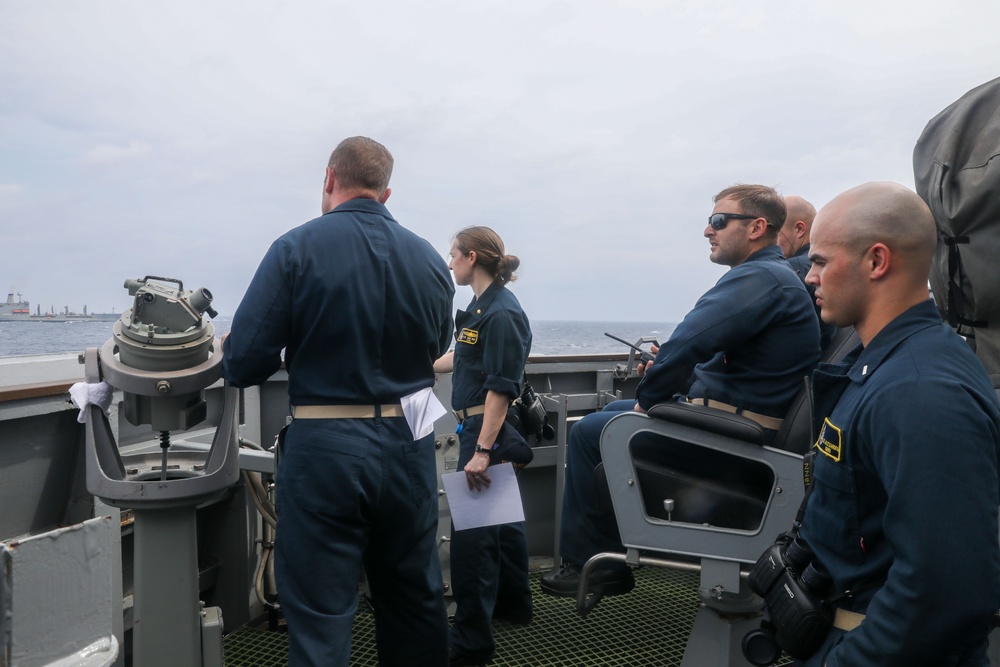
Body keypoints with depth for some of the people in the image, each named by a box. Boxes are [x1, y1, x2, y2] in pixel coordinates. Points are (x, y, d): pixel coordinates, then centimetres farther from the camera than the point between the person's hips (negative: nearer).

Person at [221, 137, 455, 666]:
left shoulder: (296, 249, -9)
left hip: (324, 448, -4)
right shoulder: (430, 260, 2)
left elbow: (242, 366, -11)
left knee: (320, 616, 7)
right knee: (416, 602, 20)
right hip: (409, 445, 4)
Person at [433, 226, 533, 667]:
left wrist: (482, 451, -26)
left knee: (471, 532, -5)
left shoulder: (502, 314, -18)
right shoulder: (481, 306, 10)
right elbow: (464, 357, 24)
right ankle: (513, 604, 39)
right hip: (479, 427, 10)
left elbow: (502, 388, -23)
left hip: (488, 430, -10)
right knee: (500, 519, 21)